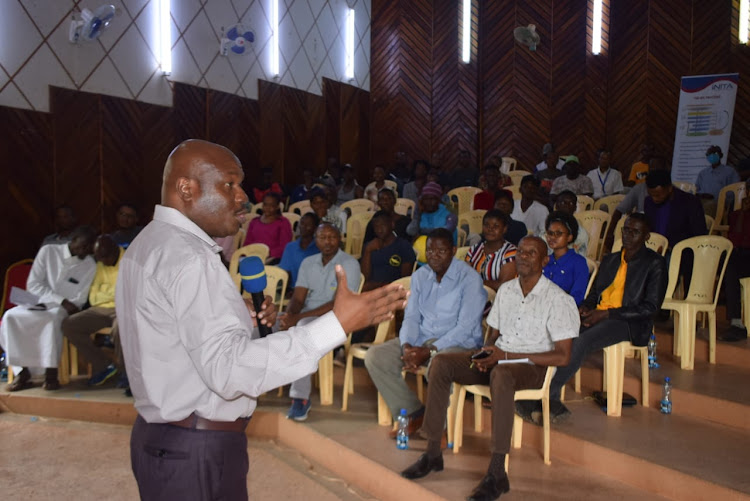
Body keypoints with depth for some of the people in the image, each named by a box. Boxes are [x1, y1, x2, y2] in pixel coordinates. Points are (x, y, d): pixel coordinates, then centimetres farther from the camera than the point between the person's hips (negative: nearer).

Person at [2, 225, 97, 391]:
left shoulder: (89, 265, 0)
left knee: (52, 318, -36)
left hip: (64, 309, -2)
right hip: (39, 304, 2)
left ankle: (51, 373, -31)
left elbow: (79, 300, -3)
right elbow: (33, 285, -5)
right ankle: (23, 371, -20)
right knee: (11, 316, -26)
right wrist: (61, 301, -16)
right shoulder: (48, 251, 1)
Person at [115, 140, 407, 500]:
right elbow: (228, 369, -32)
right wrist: (338, 324, -33)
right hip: (196, 452, -10)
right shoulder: (187, 255, -22)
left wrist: (240, 317, 5)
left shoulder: (149, 244, 9)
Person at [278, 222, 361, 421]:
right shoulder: (308, 263, 13)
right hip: (306, 318, 7)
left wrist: (298, 317, -22)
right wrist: (289, 316, -16)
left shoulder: (349, 264, -7)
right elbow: (298, 299, 8)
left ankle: (300, 397, -28)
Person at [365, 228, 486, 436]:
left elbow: (466, 327, -16)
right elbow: (411, 316, 9)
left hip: (459, 342, -6)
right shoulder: (420, 276, 10)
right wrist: (407, 346, -12)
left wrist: (430, 351, -22)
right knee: (375, 356, -12)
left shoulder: (469, 278, -10)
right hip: (422, 339, 7)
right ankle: (414, 414, -2)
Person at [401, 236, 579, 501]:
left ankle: (497, 474, -37)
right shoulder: (506, 289, 11)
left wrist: (506, 355, -18)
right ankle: (433, 453, -11)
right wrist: (486, 352, -7)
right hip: (498, 358, 6)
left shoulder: (557, 299, -9)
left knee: (500, 374, -41)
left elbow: (563, 356, -14)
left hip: (531, 366, -6)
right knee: (441, 362, -16)